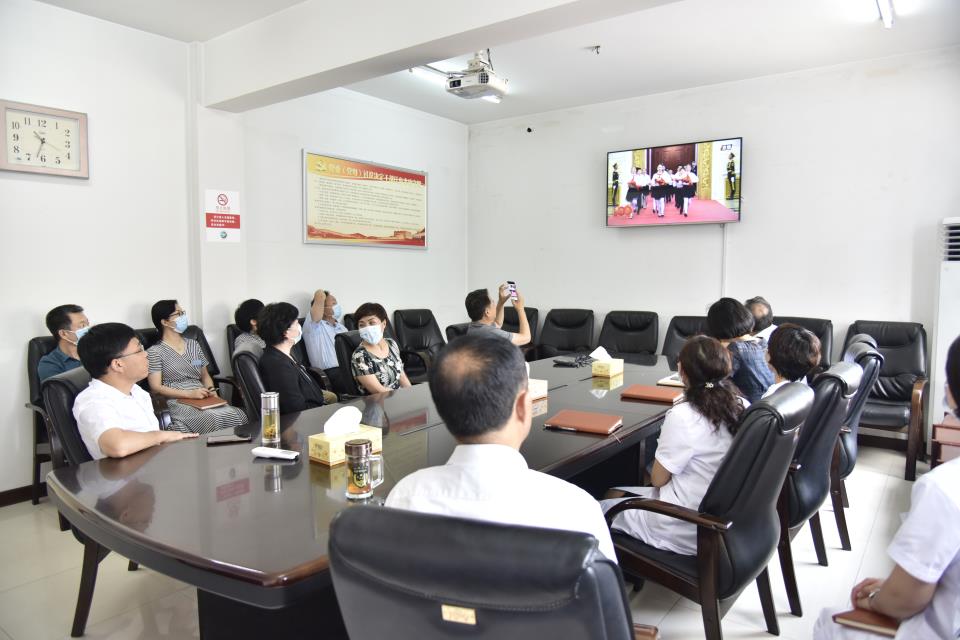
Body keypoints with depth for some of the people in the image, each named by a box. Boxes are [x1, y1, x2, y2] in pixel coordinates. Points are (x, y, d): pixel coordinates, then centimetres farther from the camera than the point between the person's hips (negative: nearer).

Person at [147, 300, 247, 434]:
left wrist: (212, 392, 2)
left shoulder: (193, 344, 20)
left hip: (202, 399, 5)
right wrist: (190, 394, -15)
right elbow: (156, 387, -4)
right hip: (176, 402, -5)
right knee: (216, 418, -35)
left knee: (238, 415, -27)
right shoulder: (154, 352, 3)